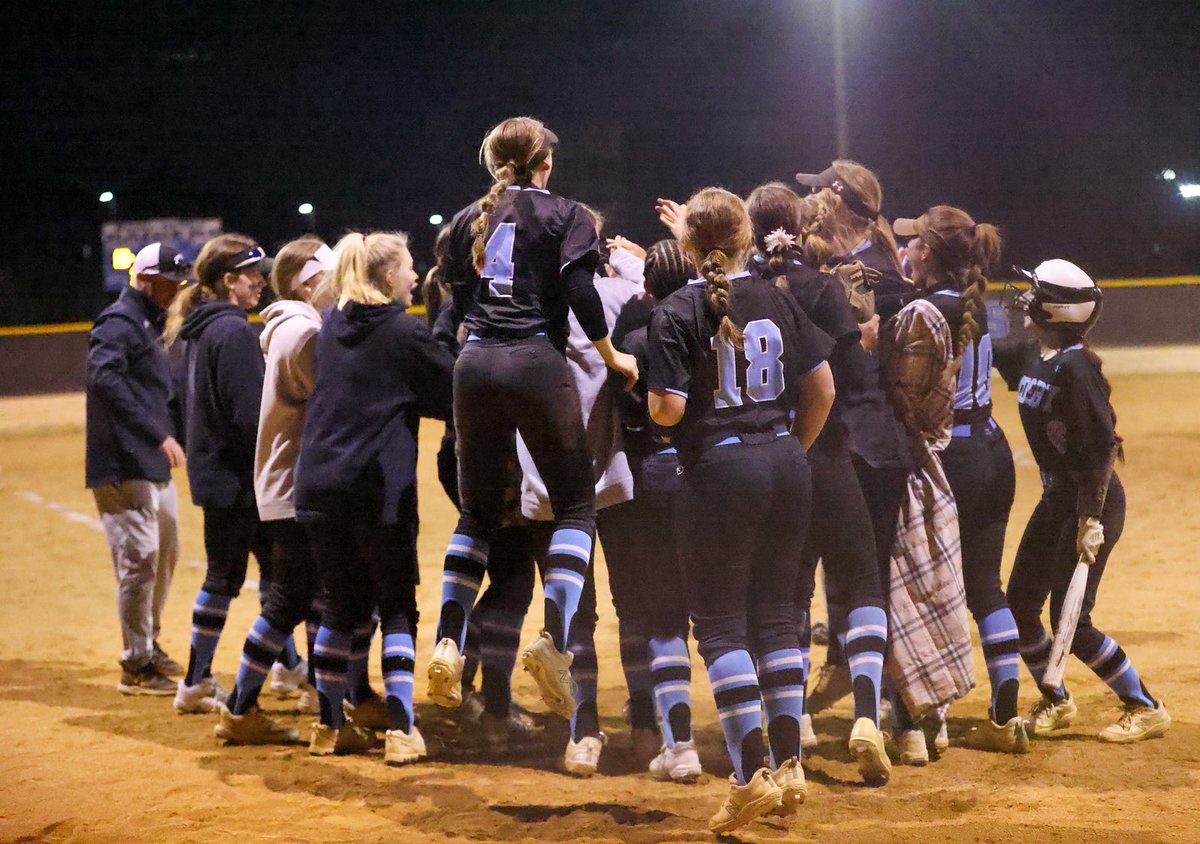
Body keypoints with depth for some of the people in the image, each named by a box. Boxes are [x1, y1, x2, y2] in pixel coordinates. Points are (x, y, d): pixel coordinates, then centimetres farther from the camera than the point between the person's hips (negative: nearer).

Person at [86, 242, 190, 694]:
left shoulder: (151, 324, 20)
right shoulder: (120, 322, -12)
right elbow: (105, 378, -28)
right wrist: (157, 434, -32)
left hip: (154, 464, 10)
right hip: (124, 464, -10)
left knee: (165, 554, 19)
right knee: (139, 559, -9)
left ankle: (149, 644, 34)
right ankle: (136, 666, -4)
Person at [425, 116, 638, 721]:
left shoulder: (467, 221, 17)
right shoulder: (564, 214, 5)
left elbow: (457, 301, 15)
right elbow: (579, 290, -8)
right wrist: (610, 354, 2)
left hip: (475, 365, 4)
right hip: (536, 362, -4)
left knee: (478, 510, 14)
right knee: (575, 505, 3)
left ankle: (449, 640, -1)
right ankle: (555, 637, -17)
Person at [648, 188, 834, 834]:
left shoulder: (678, 312, -8)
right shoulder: (777, 300, 5)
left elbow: (669, 409, -15)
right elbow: (822, 387, 6)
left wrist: (648, 396, 7)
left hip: (719, 468, -5)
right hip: (785, 465, 5)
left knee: (719, 622, 2)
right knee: (775, 614, 13)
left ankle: (752, 775, -6)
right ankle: (789, 767, 13)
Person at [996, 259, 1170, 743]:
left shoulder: (1075, 366, -20)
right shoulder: (1030, 356, 5)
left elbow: (1104, 445, -22)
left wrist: (1091, 519, -24)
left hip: (1092, 500, -9)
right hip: (1056, 497, 9)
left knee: (1070, 620, -7)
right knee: (1019, 605, 10)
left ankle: (1145, 708, 6)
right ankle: (1056, 703, 28)